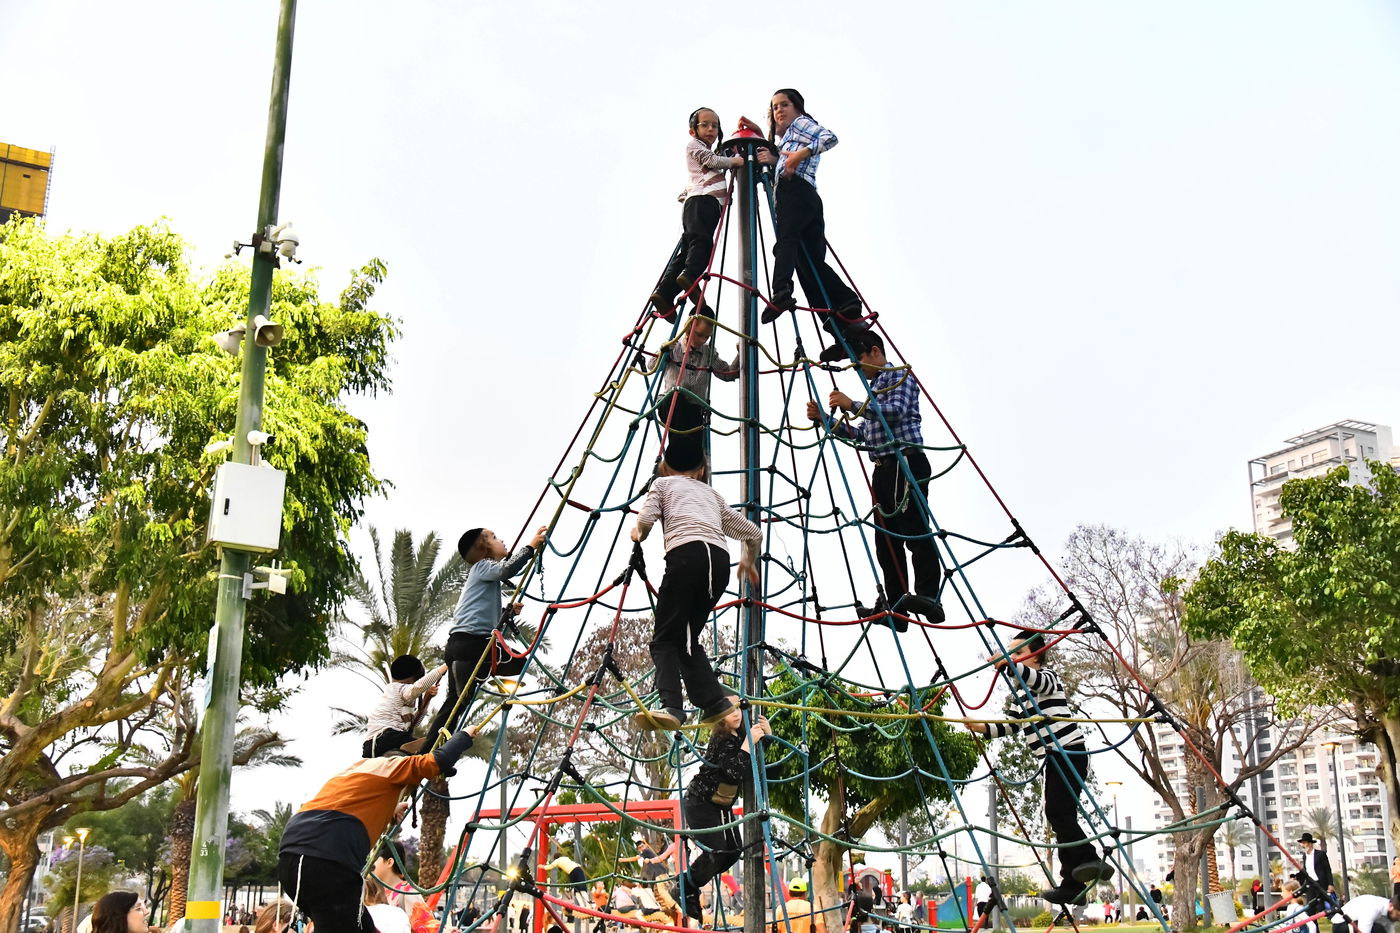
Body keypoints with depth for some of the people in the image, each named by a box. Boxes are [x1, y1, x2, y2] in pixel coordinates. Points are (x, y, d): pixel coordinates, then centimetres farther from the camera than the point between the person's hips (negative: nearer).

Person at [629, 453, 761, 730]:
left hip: (686, 553, -5)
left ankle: (671, 707, -25)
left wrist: (638, 534, 26)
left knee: (665, 639, -5)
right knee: (687, 638, 15)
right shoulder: (711, 492, 35)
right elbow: (754, 534, 31)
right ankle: (715, 702, 0)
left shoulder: (663, 483, 24)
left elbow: (645, 520, 4)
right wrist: (749, 563, 49)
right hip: (720, 560, 5)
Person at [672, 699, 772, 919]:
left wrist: (766, 732, -7)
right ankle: (686, 889, 8)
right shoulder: (722, 740, -24)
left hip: (722, 805, 9)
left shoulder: (741, 733, 0)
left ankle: (690, 880, 21)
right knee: (715, 851, -16)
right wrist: (748, 742, -35)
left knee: (733, 851, 4)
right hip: (700, 802, -9)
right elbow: (736, 773, -34)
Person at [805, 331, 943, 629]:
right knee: (886, 538, 3)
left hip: (906, 463, -10)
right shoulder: (874, 388, 29)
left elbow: (896, 411, -15)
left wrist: (853, 406, -17)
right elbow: (861, 434, 26)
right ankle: (896, 607, 1)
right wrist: (824, 419, 18)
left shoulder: (899, 375, 3)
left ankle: (928, 598, -25)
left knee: (914, 530, -18)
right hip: (883, 469, 10)